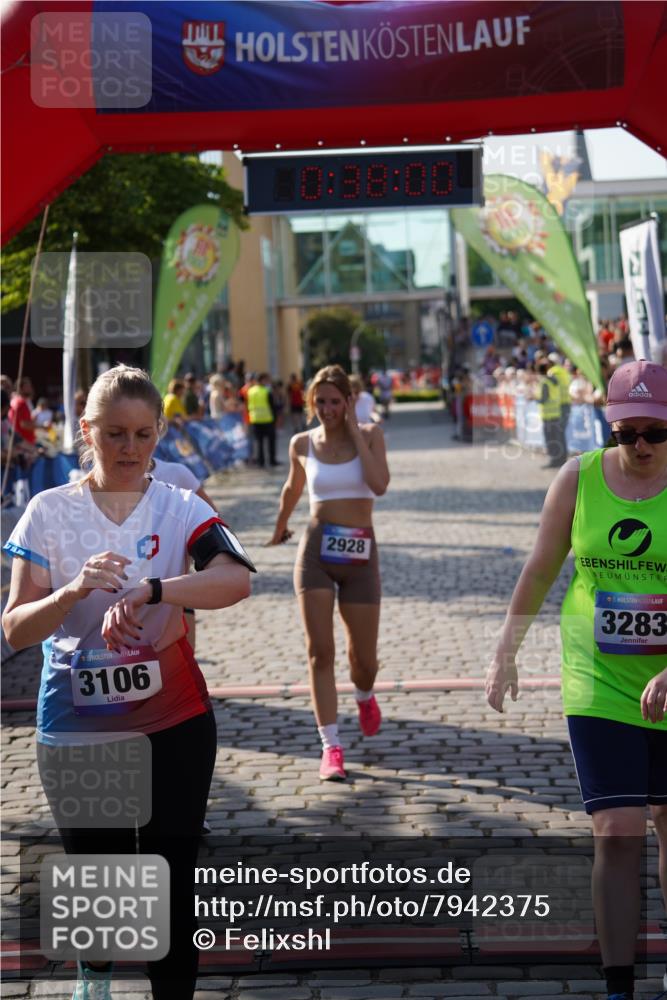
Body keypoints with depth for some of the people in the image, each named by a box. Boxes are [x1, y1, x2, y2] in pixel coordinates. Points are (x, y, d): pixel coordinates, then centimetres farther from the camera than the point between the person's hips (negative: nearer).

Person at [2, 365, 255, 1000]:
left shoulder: (180, 509, -4)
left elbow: (236, 579, -24)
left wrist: (149, 590, -39)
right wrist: (73, 591, -27)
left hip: (173, 725, -1)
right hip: (76, 730, 1)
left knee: (172, 882, 2)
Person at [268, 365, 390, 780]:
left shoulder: (370, 434, -1)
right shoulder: (302, 444, 4)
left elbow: (380, 485, -18)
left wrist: (355, 431, -14)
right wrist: (280, 525, 37)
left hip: (359, 555, -1)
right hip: (315, 552, 1)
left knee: (364, 657, 8)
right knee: (320, 652, -8)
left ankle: (365, 696, 44)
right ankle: (332, 747, -5)